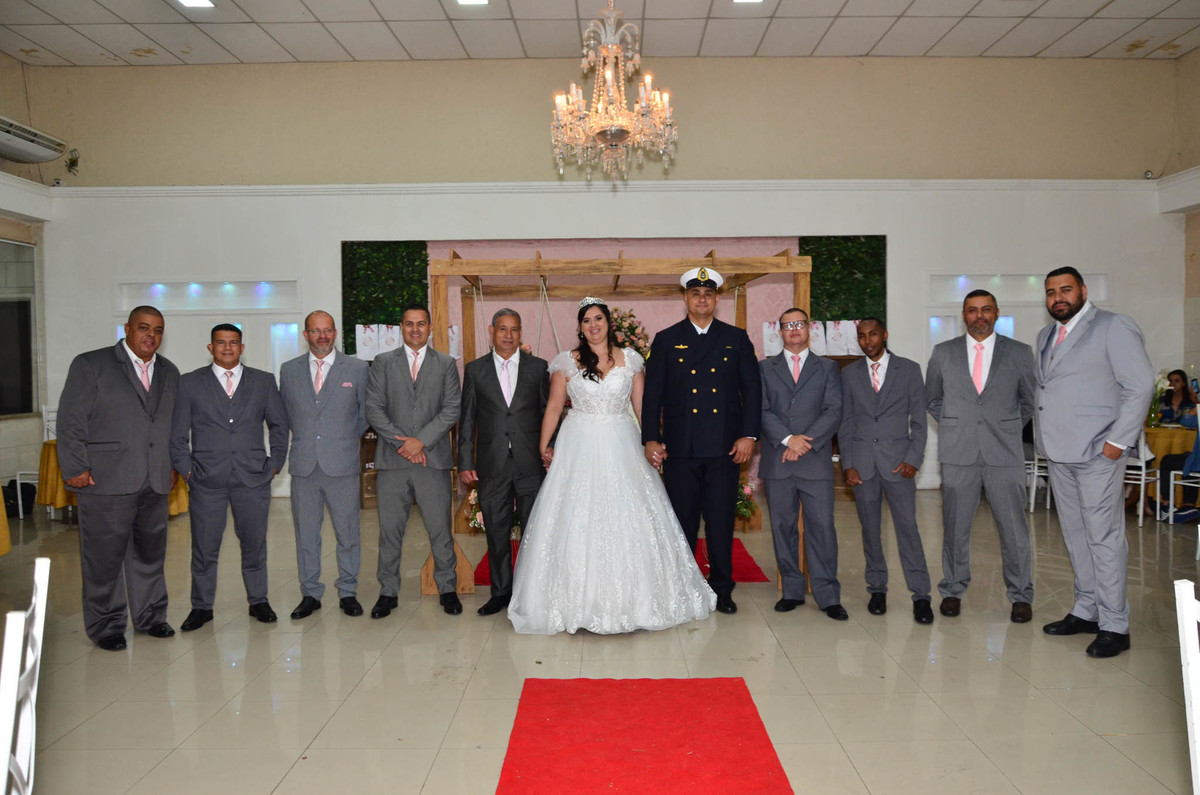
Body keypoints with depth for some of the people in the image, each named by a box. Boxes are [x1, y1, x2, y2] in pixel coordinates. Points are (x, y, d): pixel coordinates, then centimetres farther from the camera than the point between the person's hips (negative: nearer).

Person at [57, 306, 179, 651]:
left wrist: (173, 466, 13)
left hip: (155, 483, 5)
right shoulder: (90, 365, -1)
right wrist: (75, 468, -9)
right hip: (105, 480, -5)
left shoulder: (169, 373, 15)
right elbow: (71, 420, -4)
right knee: (104, 557, 2)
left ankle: (150, 616, 25)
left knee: (150, 553, 12)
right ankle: (106, 626, 15)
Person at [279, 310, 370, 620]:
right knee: (306, 533, 8)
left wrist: (347, 441, 8)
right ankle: (310, 594, 20)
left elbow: (366, 412, 10)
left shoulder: (356, 368, 3)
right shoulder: (289, 370, 9)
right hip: (303, 465, 2)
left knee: (348, 532, 4)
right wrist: (303, 439, 10)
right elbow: (285, 413, 18)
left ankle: (348, 592, 17)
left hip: (342, 465, -2)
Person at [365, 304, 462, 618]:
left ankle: (447, 589, 17)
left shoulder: (446, 364, 9)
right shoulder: (383, 362, 10)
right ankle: (388, 592, 18)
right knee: (389, 529, 6)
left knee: (440, 529, 3)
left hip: (433, 459, -1)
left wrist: (421, 441, -11)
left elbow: (452, 409, 0)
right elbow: (374, 409, 2)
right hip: (392, 461, 1)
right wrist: (401, 442, -9)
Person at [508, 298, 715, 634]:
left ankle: (631, 597, 14)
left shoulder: (630, 359, 7)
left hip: (621, 446, 1)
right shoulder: (567, 362, 5)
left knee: (629, 520, 1)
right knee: (577, 522, -1)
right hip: (579, 448, -1)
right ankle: (581, 601, 8)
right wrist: (543, 446, -1)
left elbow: (642, 404, 8)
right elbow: (554, 406, 5)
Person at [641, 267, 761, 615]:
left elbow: (752, 389, 7)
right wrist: (650, 438, -4)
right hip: (679, 448, 0)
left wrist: (749, 434, -2)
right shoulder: (666, 340, 7)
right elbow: (652, 393, 4)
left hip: (725, 448, 0)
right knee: (681, 521, 6)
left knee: (721, 521, 6)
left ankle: (722, 589, 19)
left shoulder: (736, 339, 9)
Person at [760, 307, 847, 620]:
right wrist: (788, 439, -14)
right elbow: (762, 410, 0)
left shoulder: (827, 368, 12)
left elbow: (834, 411, 0)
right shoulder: (764, 368, 12)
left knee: (822, 527, -4)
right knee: (782, 528, 6)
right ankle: (793, 591, 16)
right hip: (777, 462, 1)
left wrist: (805, 442, -12)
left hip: (816, 461, -1)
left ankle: (827, 595, 4)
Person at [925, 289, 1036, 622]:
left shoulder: (1019, 353, 5)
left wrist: (1007, 429, 9)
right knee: (955, 527, 7)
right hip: (958, 454, 1)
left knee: (1013, 528, 2)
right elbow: (932, 400, 17)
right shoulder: (943, 353, 7)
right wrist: (954, 426, 10)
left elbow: (1028, 401, 15)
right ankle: (953, 590, 21)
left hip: (1004, 454, 0)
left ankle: (1021, 595, 17)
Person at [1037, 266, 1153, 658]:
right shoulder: (1046, 335, 18)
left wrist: (1118, 441, -14)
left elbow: (1141, 385, -10)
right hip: (1060, 454, 7)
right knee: (1076, 536, 13)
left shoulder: (1113, 328, -4)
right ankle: (1086, 611, 24)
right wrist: (1045, 437, 9)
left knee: (1104, 538, -4)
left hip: (1097, 453, -7)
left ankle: (1114, 626, 4)